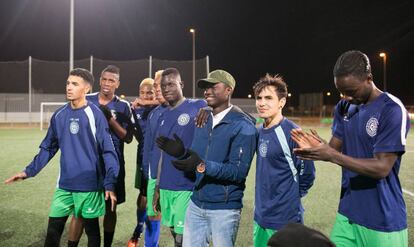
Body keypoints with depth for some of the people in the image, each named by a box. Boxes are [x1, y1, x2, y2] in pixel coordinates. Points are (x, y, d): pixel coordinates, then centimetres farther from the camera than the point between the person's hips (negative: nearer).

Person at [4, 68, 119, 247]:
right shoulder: (59, 116, 4)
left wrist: (110, 184, -15)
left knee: (91, 229, 11)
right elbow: (48, 148, 14)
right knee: (53, 230, 9)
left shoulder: (95, 114, -11)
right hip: (65, 185, 5)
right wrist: (29, 171, 8)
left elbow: (108, 150, -11)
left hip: (90, 185, -4)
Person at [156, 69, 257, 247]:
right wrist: (182, 152, -9)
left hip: (224, 209, -6)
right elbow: (196, 158, 11)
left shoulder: (242, 125, -13)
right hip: (196, 204, 6)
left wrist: (203, 166, -29)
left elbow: (239, 171, -20)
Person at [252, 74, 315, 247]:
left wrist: (291, 197, 1)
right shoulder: (260, 131, 5)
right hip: (260, 217, 7)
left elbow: (307, 174, -10)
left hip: (284, 220, -7)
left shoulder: (292, 133, -17)